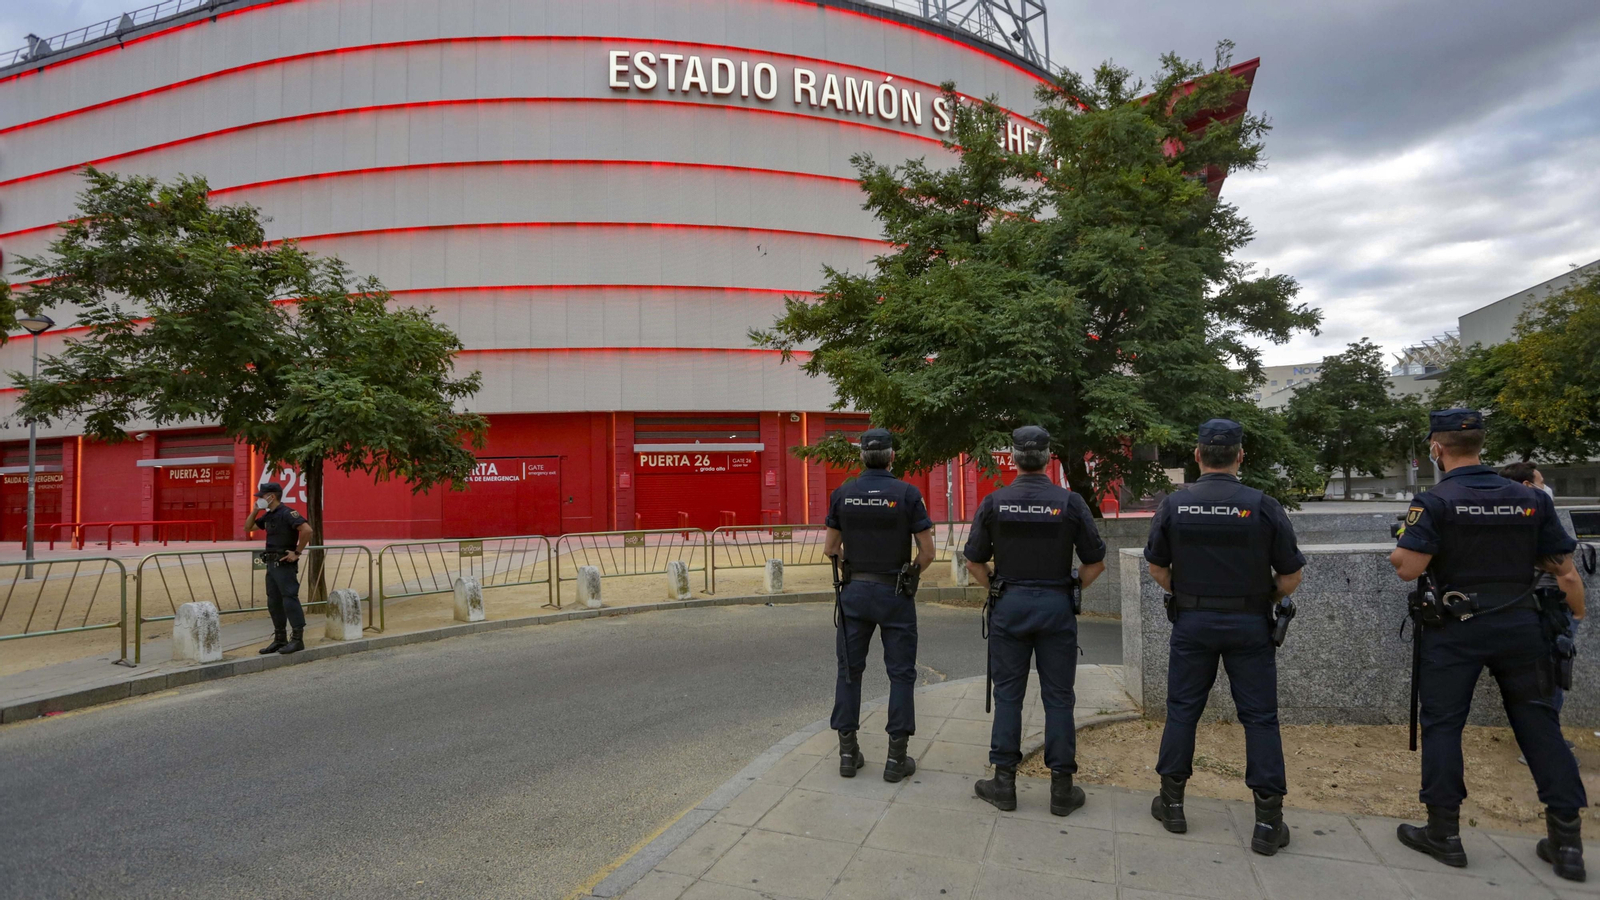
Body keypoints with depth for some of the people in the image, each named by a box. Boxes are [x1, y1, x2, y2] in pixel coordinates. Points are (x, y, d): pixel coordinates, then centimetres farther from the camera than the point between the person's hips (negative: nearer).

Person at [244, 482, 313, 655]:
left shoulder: (287, 513, -14)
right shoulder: (268, 515, 13)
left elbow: (307, 530, -27)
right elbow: (248, 527, 24)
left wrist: (297, 552, -21)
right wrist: (255, 510, 9)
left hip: (285, 564, -9)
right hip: (271, 564, 9)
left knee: (290, 600, -7)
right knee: (274, 602, 12)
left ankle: (297, 639, -3)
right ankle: (280, 639, 19)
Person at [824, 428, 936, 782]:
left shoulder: (843, 493, -1)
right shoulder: (907, 494, -10)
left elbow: (831, 548, 5)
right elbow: (927, 552, -9)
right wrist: (911, 575, 9)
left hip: (855, 592, 3)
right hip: (895, 594, -2)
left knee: (850, 670, 11)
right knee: (900, 673, 7)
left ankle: (848, 752, 15)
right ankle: (896, 757, 9)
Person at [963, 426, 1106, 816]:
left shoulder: (994, 502, -3)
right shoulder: (1069, 502, -6)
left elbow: (974, 562, 1)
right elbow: (1096, 563, -2)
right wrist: (1069, 590, 10)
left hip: (1009, 606, 1)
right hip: (1057, 607, 0)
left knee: (1007, 693, 8)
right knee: (1058, 696, 7)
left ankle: (1004, 782, 13)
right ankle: (1062, 788, 13)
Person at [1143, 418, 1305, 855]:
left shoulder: (1174, 505, -6)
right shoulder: (1263, 506, -10)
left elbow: (1157, 568, 2)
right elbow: (1290, 577, -5)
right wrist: (1263, 599, 12)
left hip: (1192, 622, 1)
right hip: (1249, 624, -1)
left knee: (1182, 710, 11)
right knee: (1260, 717, 7)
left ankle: (1172, 802, 20)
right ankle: (1268, 820, 10)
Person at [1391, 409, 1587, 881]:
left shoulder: (1435, 501, -10)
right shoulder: (1530, 499, 3)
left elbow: (1408, 568, -17)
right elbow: (1566, 571, 5)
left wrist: (1397, 552, 4)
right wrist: (1578, 616, 18)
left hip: (1456, 630, -4)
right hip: (1521, 626, 4)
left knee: (1442, 724, 5)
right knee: (1540, 726, 12)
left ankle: (1444, 833, 11)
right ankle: (1567, 842, 17)